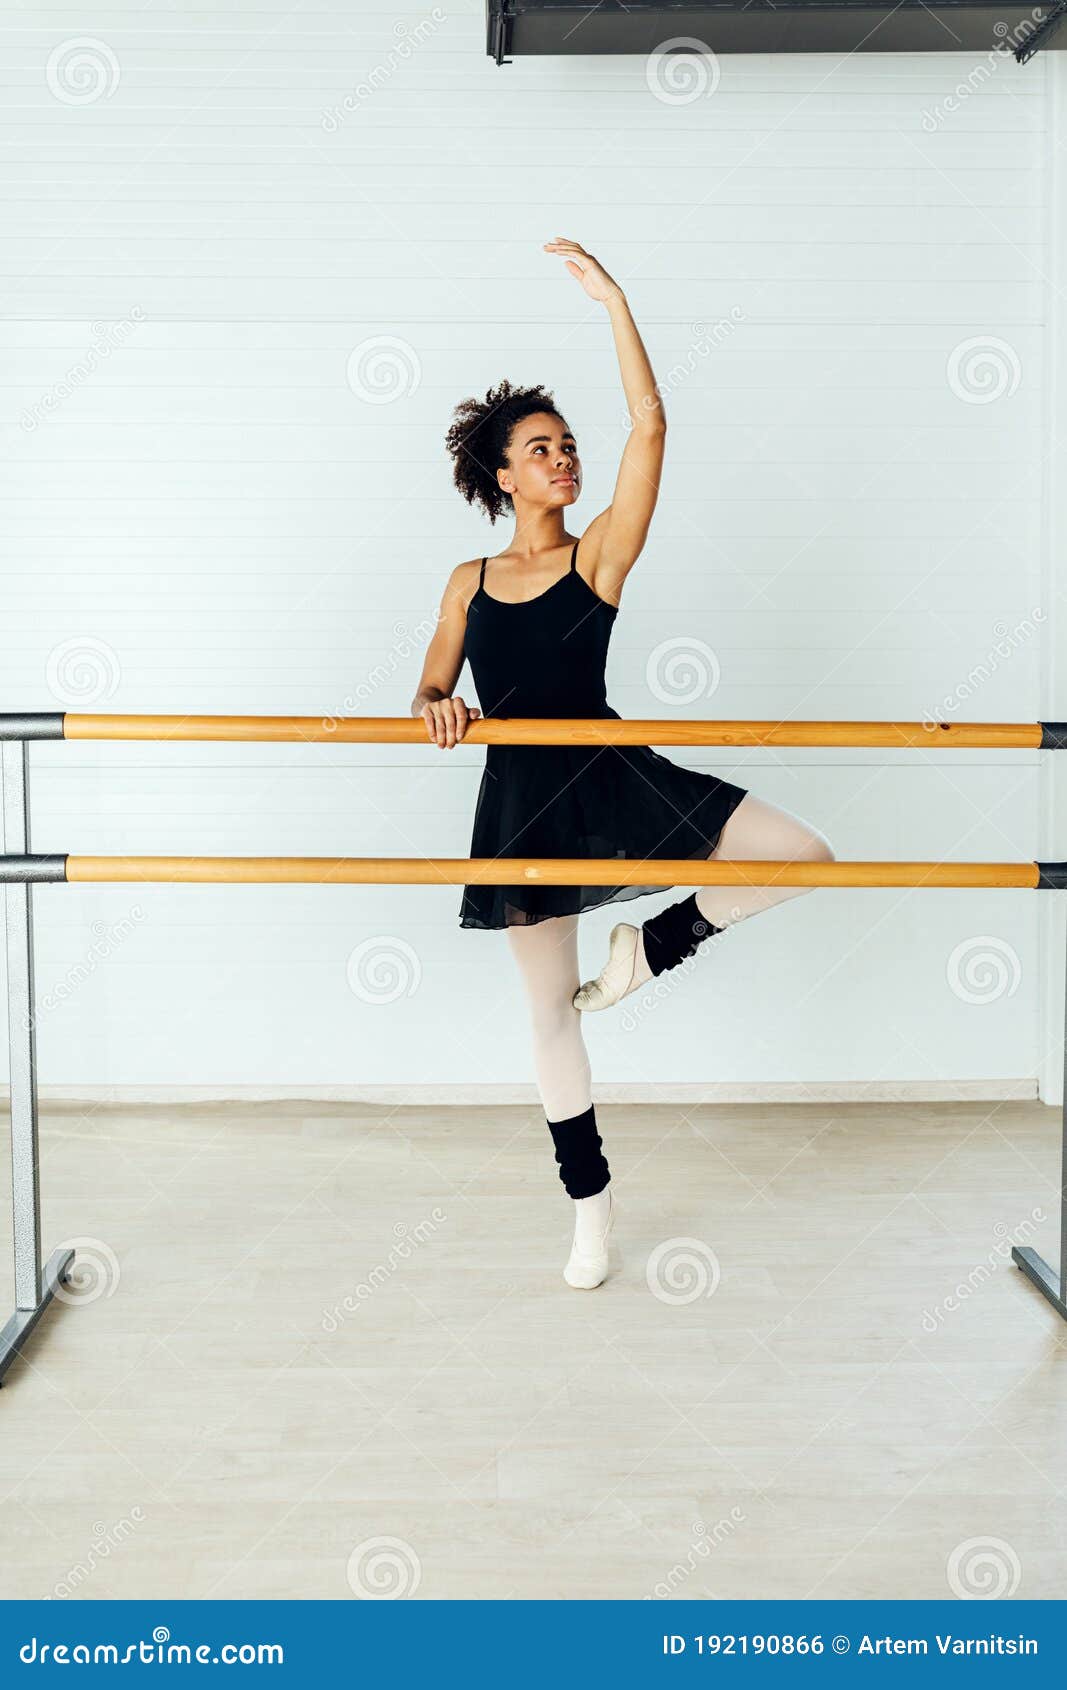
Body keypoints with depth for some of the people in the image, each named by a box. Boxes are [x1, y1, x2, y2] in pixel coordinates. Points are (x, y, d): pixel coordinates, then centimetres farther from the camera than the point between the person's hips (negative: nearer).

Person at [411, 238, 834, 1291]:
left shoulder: (599, 555, -1)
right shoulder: (469, 582, 8)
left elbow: (649, 426, -12)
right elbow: (430, 695, 6)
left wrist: (612, 301, -15)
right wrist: (436, 706, -19)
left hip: (611, 776, -1)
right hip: (520, 798, 2)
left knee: (804, 857, -17)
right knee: (548, 1006, 9)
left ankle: (650, 945, 6)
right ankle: (590, 1203, 24)